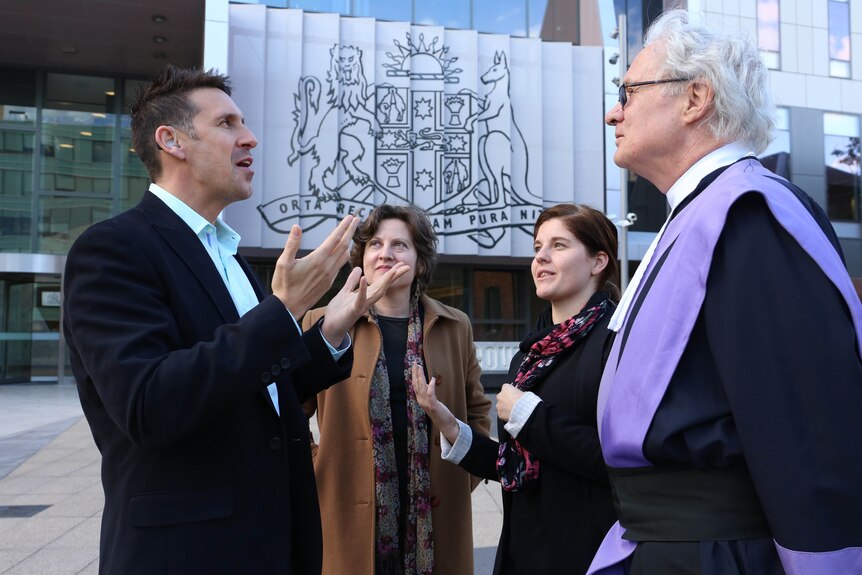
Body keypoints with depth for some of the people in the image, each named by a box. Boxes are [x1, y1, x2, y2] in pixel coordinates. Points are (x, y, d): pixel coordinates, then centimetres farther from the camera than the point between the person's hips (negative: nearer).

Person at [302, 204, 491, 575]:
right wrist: (314, 472, -4)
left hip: (435, 516, 2)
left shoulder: (454, 327, 6)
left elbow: (477, 408, 15)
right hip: (352, 517, -2)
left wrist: (466, 475, 7)